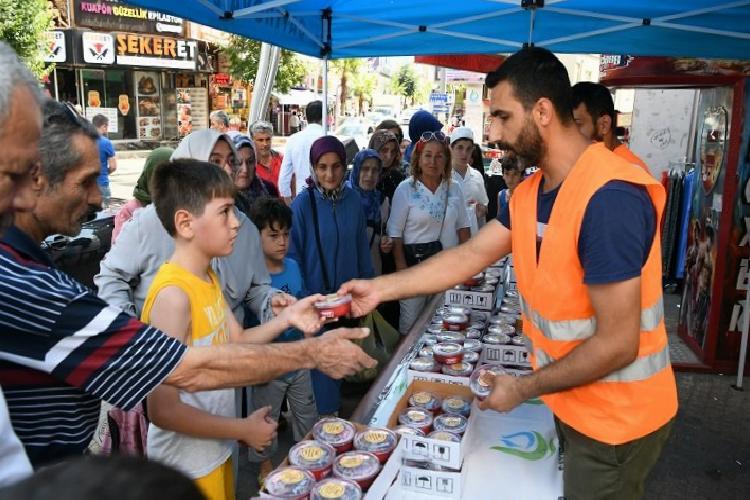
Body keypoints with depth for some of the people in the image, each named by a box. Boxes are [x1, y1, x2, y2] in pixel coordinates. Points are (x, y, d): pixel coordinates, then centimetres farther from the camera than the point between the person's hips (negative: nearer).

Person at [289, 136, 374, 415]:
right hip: (316, 297, -4)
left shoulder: (353, 200, -2)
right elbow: (293, 255, -10)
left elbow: (362, 247, 7)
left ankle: (334, 410, 40)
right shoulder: (303, 204, -15)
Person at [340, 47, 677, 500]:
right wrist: (381, 288, -1)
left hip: (616, 418, -8)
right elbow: (471, 256, 3)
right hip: (574, 402, 8)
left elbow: (616, 344, -28)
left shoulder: (609, 197, -29)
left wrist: (523, 389, -16)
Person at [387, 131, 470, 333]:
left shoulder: (454, 188, 5)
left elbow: (462, 227, 12)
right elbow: (396, 234, -7)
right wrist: (402, 272, -12)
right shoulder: (406, 189, -6)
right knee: (410, 323, 1)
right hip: (415, 263, -3)